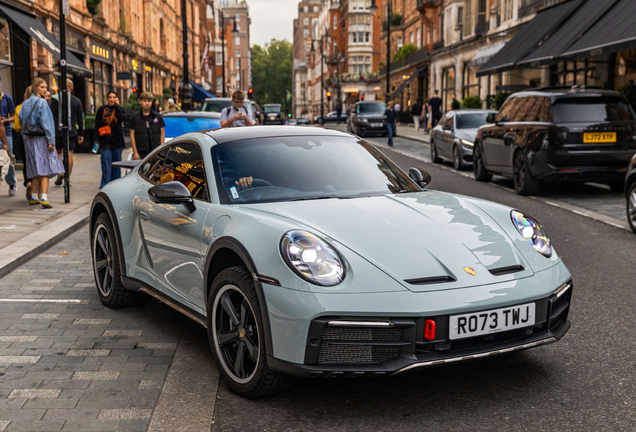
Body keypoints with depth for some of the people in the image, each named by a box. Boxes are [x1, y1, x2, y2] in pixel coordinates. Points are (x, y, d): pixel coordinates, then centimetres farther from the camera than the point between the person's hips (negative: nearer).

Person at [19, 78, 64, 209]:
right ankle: (44, 198, -14)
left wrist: (26, 137, 13)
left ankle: (34, 197, 19)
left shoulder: (25, 103, 11)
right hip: (41, 139, -7)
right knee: (45, 168, -6)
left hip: (29, 139, 7)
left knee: (36, 169, 15)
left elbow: (21, 121, 10)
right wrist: (51, 141, -15)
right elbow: (45, 123, -15)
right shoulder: (42, 103, -10)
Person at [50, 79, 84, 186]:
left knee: (58, 152, 12)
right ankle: (67, 179, 0)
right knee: (69, 154, 3)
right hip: (72, 131, 2)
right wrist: (81, 134, 14)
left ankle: (60, 173, -4)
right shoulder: (77, 101, 5)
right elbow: (80, 119, 8)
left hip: (58, 130, -1)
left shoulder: (55, 99, -3)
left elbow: (52, 116, -7)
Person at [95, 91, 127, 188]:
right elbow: (97, 124, 9)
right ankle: (105, 184, -8)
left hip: (117, 140, 2)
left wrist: (117, 106, -12)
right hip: (105, 141, -1)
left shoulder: (120, 109, 8)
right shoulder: (102, 109, 7)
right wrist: (99, 133, -1)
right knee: (106, 163, -8)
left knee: (117, 162, 8)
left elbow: (123, 118, -13)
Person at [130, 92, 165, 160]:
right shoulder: (135, 117, 4)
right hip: (141, 153, -2)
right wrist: (135, 152, -4)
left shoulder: (157, 116, 10)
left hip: (156, 152, 2)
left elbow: (162, 133, 11)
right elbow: (132, 135, 2)